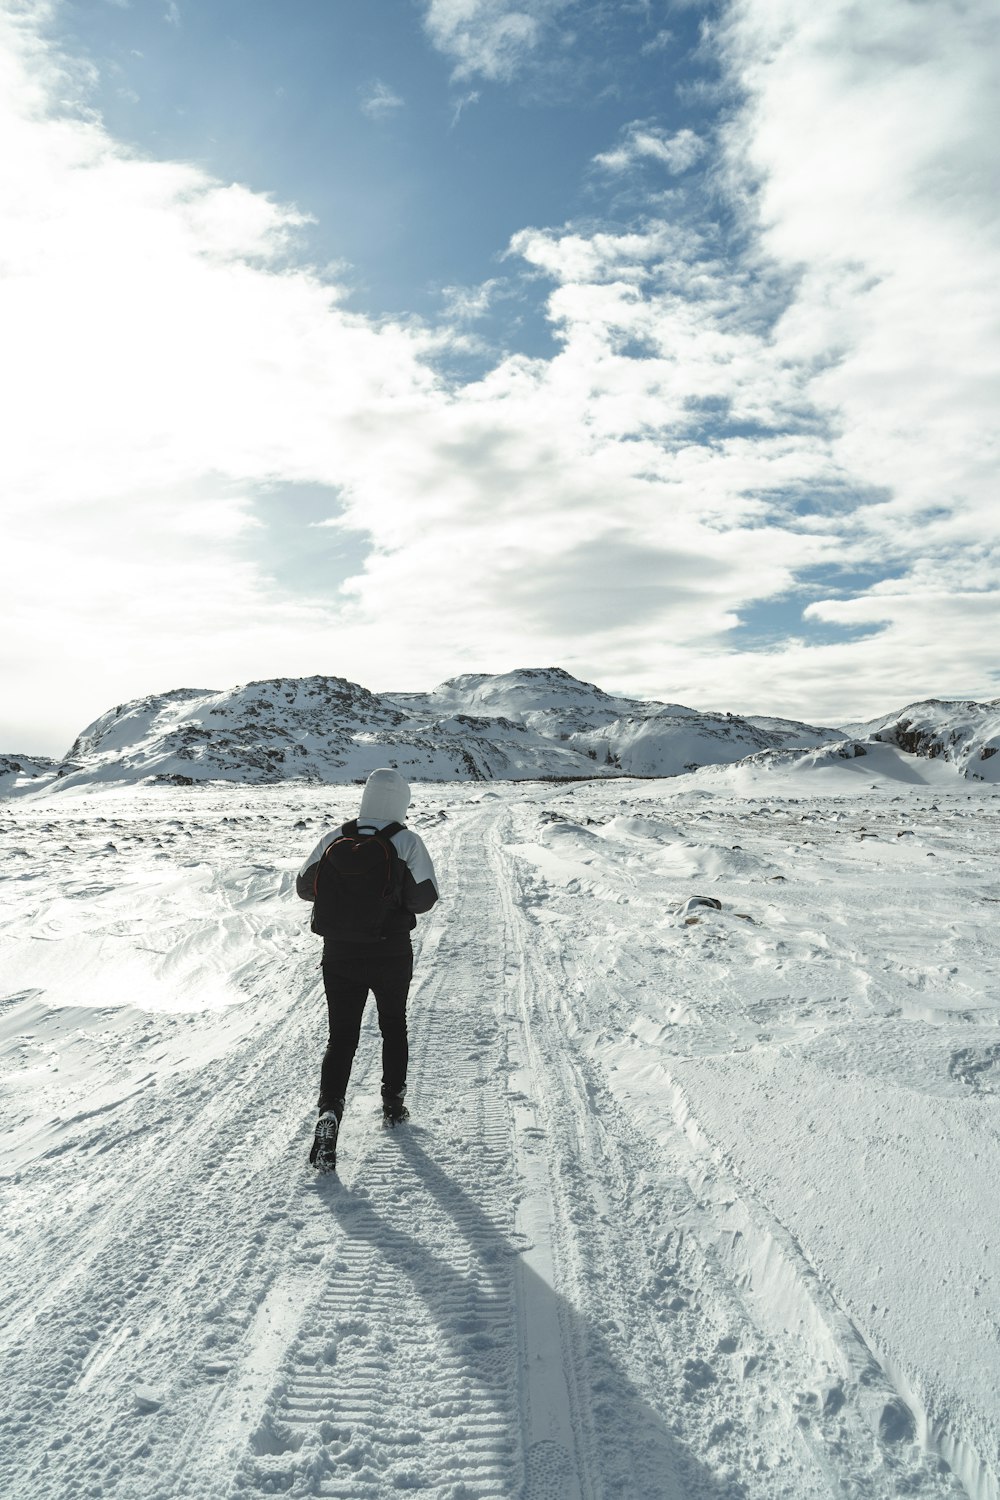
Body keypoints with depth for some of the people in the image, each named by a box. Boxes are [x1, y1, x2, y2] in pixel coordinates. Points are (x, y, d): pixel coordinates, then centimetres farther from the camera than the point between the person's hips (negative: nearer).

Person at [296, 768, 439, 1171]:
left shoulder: (335, 838, -4)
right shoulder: (406, 841, -12)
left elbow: (304, 887, 2)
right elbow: (424, 898, -15)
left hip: (339, 954, 1)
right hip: (392, 956, -1)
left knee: (341, 1036, 8)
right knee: (393, 1027, 22)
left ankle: (330, 1109, -11)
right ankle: (392, 1102, 33)